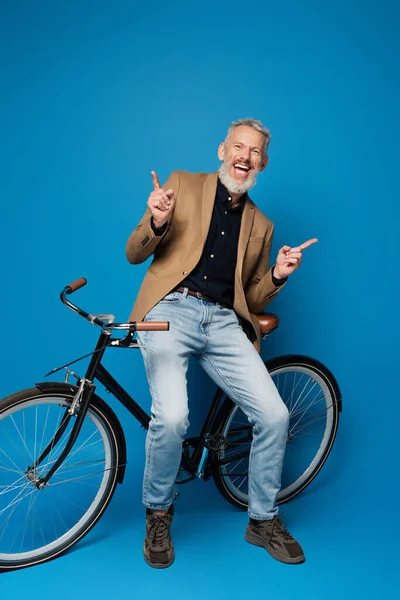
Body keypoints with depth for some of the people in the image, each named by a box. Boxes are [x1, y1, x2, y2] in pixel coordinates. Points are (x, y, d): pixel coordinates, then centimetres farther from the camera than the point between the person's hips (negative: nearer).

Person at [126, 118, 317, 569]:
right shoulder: (183, 184, 11)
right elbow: (134, 254, 6)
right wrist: (157, 223, -14)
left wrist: (277, 275, 0)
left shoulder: (260, 225, 20)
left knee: (274, 415, -11)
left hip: (224, 322, 4)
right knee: (172, 417, -25)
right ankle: (157, 514, 6)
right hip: (171, 310, -3)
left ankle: (263, 520, 16)